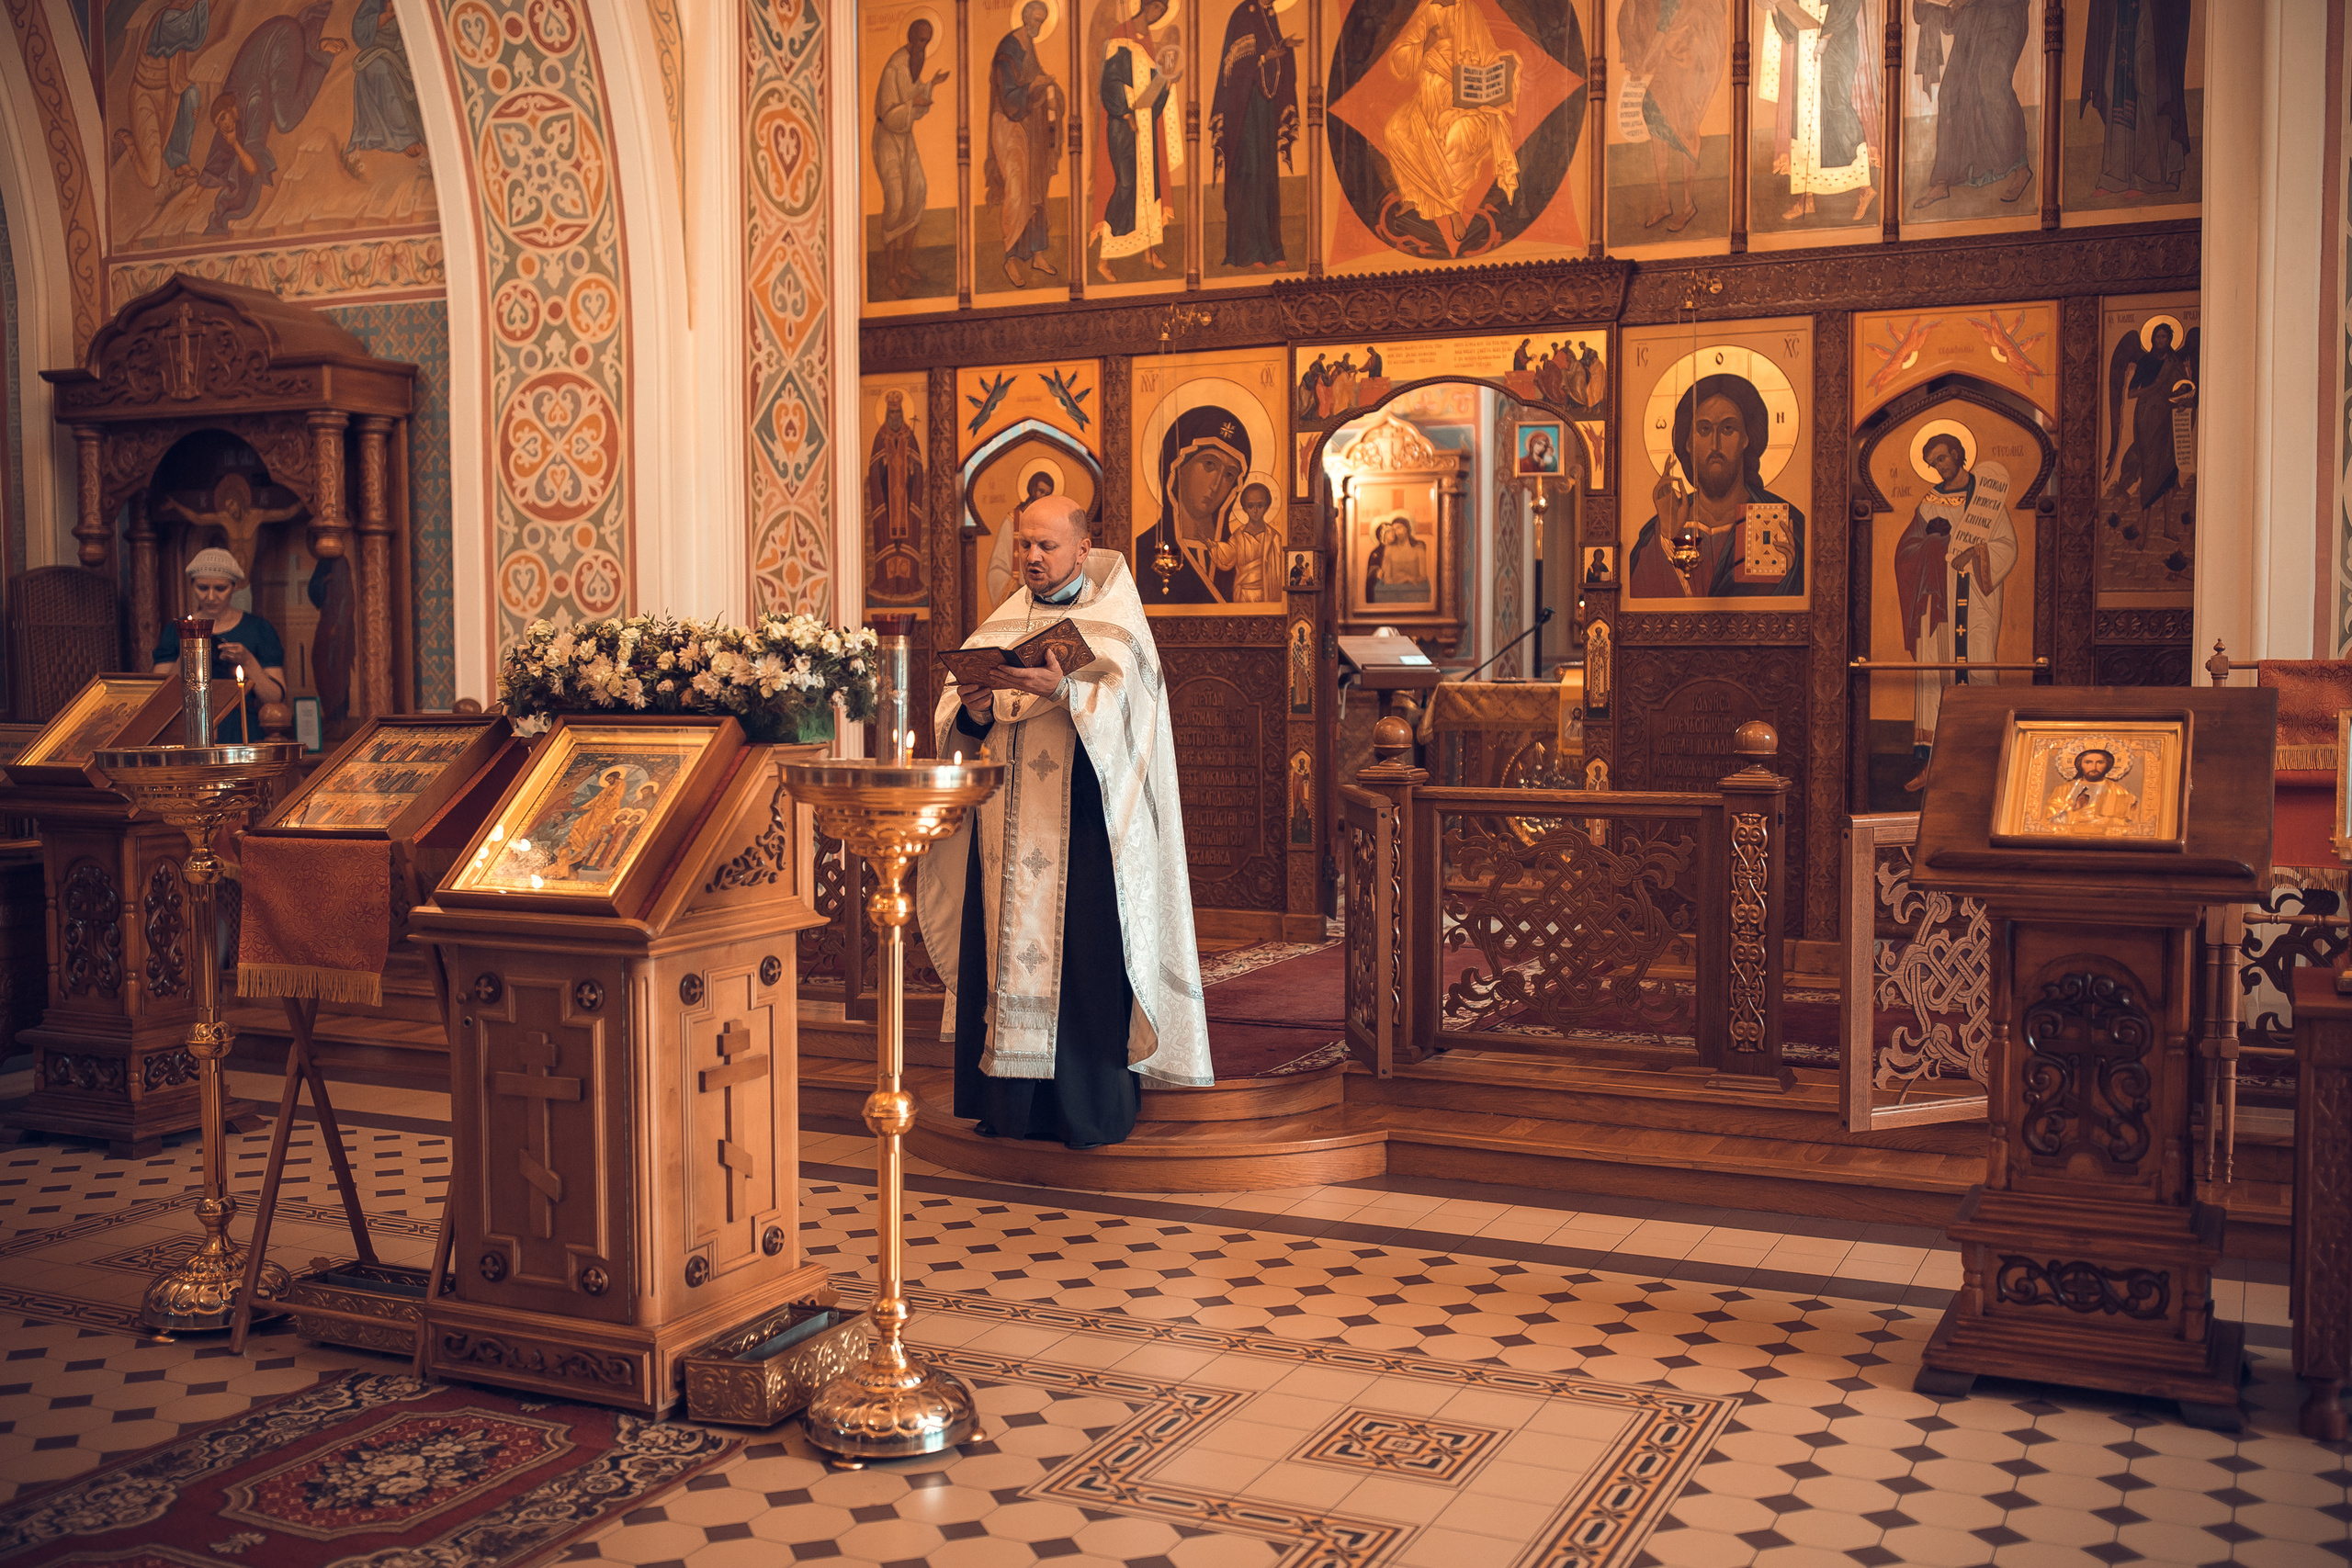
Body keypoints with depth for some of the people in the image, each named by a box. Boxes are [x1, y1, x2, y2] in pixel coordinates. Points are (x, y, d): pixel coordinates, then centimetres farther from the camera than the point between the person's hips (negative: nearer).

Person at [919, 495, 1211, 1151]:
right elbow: (952, 716, 9)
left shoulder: (1115, 622, 2)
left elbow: (1120, 706, -15)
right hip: (1006, 820, 4)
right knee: (1003, 948, 3)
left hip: (1084, 821, -4)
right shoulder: (1001, 623, 15)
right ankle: (1009, 1101, 12)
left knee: (1085, 956, -4)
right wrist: (974, 710, -13)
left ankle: (1093, 1107, 5)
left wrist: (1063, 691, -30)